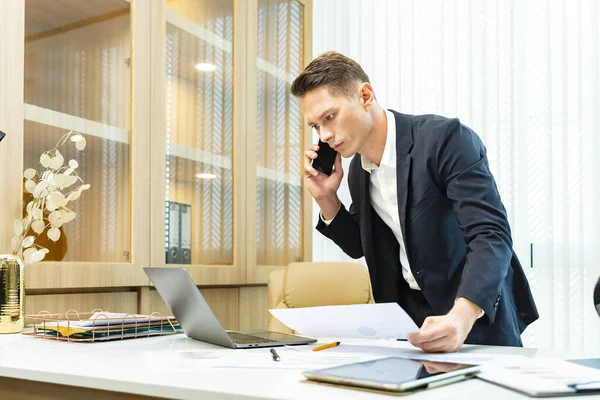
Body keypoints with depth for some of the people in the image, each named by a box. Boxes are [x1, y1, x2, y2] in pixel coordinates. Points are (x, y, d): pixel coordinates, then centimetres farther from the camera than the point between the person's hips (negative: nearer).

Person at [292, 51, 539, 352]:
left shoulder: (445, 138, -18)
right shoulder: (357, 170, 3)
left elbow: (491, 237, -26)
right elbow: (360, 246, 16)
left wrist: (461, 317, -41)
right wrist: (326, 199, -2)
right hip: (407, 319, 6)